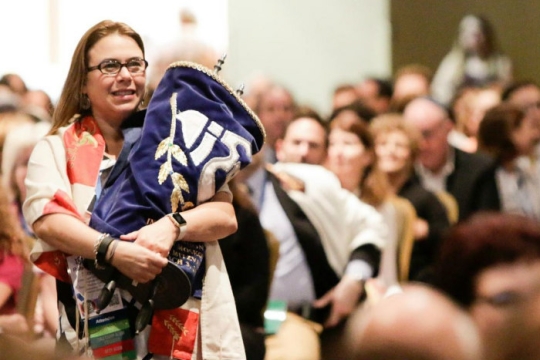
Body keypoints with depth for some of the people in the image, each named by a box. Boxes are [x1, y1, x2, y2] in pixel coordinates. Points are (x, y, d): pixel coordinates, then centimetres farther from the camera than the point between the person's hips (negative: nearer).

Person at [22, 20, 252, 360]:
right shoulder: (56, 148, 6)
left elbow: (226, 216, 0)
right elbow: (46, 219, -11)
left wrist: (172, 225, -21)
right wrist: (113, 251, -27)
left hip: (176, 326, 1)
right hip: (93, 329, -1)